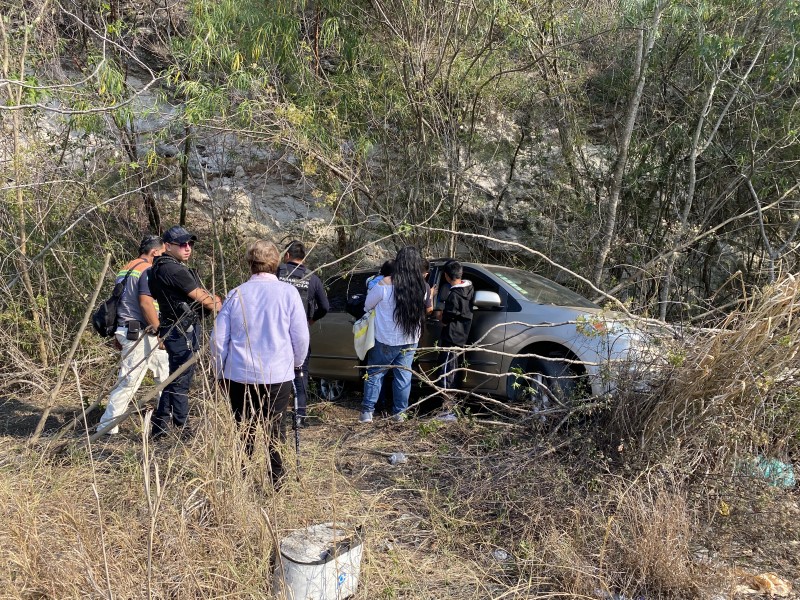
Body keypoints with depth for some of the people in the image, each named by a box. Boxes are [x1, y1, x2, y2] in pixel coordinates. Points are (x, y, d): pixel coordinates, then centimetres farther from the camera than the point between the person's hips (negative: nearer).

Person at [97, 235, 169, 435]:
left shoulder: (125, 269, 17)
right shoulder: (148, 270, -13)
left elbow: (116, 300, 19)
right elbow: (145, 302, -23)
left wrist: (117, 333, 23)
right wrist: (159, 331, -17)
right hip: (138, 333, -10)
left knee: (165, 368, 17)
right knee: (129, 380, -5)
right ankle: (107, 426, 0)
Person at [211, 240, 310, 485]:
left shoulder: (236, 294, -1)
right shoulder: (288, 293, -7)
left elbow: (218, 339, 2)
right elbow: (301, 337, -4)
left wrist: (220, 372, 15)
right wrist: (297, 363, 14)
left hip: (239, 375, 2)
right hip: (277, 375, -1)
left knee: (243, 429, 12)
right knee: (275, 429, 9)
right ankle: (277, 480, 13)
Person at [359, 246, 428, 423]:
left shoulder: (385, 285, -19)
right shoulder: (421, 287, -8)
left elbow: (367, 305, -4)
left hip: (386, 340, -3)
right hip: (410, 340, 3)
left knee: (375, 374, 10)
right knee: (404, 375, 14)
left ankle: (367, 412, 11)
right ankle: (399, 412, 21)